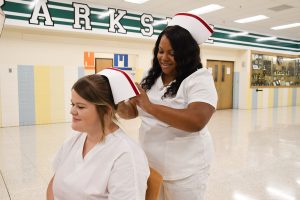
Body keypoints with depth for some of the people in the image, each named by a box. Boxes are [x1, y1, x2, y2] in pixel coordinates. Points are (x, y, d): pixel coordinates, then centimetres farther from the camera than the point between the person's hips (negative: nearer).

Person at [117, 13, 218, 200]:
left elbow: (196, 122, -28)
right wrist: (121, 107, -18)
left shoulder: (200, 79, -14)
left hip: (184, 169, -5)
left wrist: (150, 106, -26)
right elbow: (132, 111, 5)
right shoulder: (151, 78, 5)